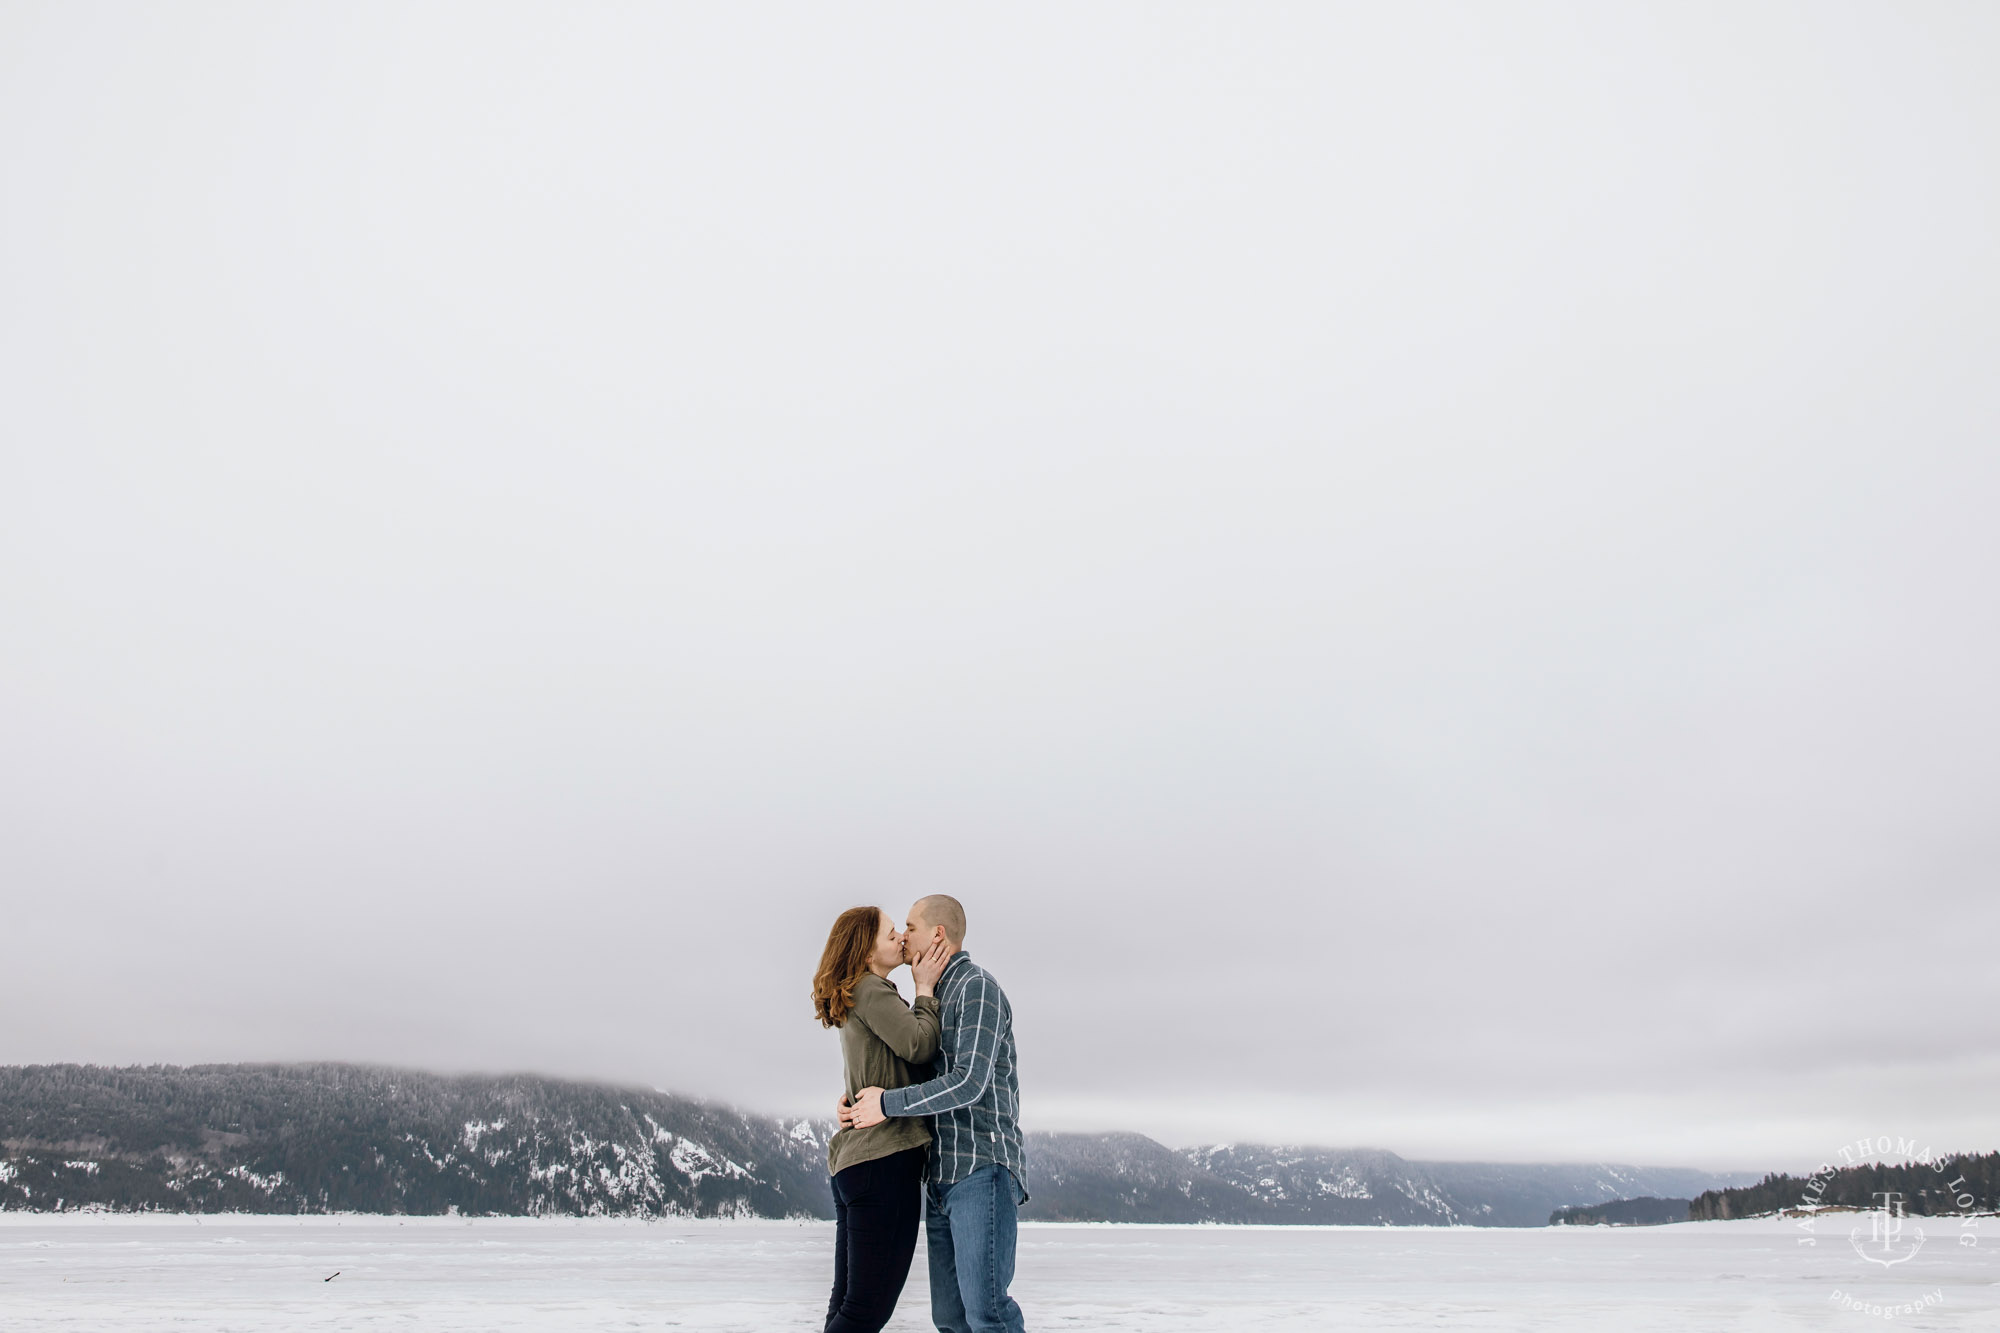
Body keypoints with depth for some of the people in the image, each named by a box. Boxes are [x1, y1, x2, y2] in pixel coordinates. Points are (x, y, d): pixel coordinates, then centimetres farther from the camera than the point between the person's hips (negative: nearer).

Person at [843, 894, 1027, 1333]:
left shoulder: (978, 987, -6)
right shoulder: (936, 999, 22)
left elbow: (969, 1083, -17)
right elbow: (925, 1080, 25)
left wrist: (888, 1104, -11)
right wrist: (860, 1102, 8)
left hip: (981, 1169, -9)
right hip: (943, 1179, 9)